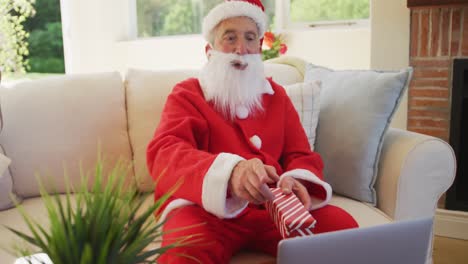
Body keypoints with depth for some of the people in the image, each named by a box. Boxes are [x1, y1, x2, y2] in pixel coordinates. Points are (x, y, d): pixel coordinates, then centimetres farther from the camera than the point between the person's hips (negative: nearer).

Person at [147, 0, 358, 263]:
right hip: (208, 208, -4)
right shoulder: (186, 94, 7)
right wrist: (230, 171, -33)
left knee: (342, 226, -20)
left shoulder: (276, 95, 19)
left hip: (275, 206, 4)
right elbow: (165, 154, -11)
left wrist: (295, 181, -14)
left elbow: (301, 155, 14)